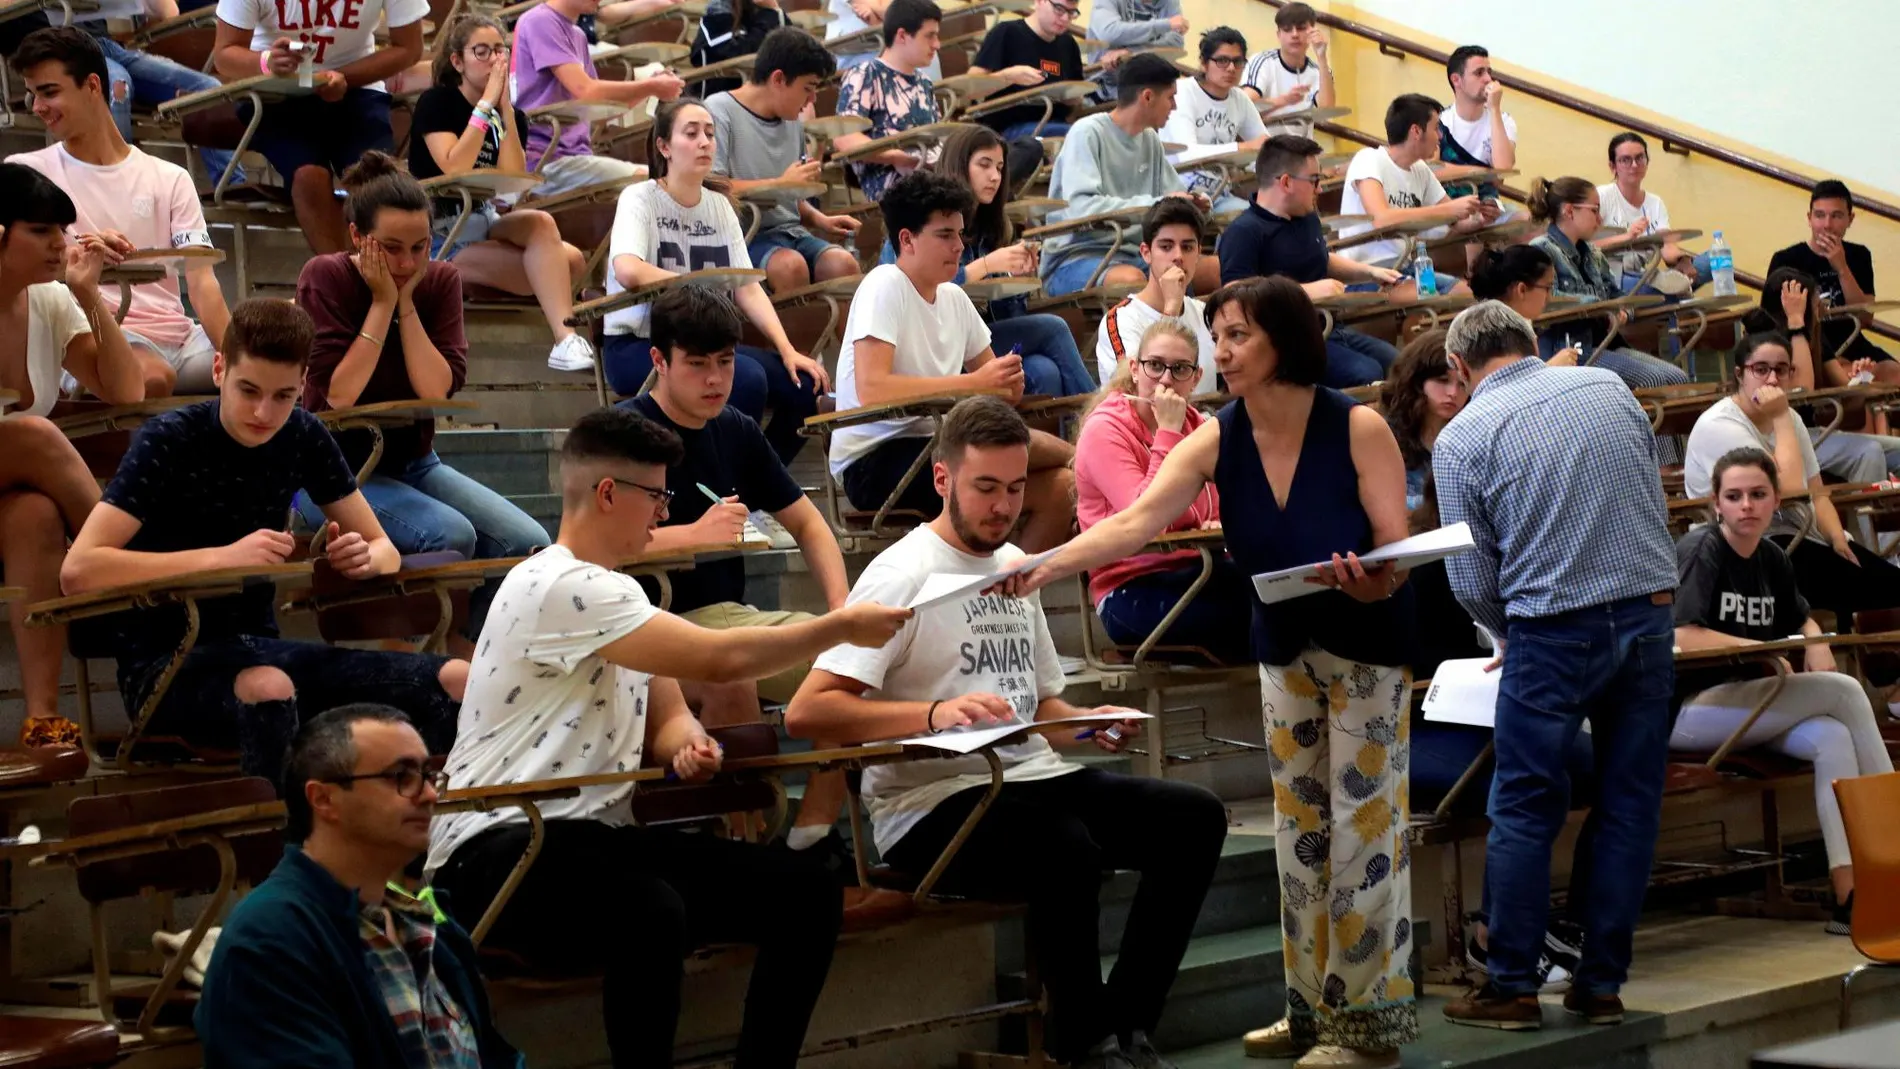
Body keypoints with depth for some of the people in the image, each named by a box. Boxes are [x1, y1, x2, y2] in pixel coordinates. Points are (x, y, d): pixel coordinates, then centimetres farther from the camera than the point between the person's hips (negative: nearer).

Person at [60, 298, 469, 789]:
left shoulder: (304, 437, 1)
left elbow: (384, 548, 8)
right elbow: (77, 570, -25)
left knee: (455, 681, -11)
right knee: (267, 688, -40)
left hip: (256, 648, 6)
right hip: (163, 661, -6)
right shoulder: (168, 442, -15)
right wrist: (224, 556, -32)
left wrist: (364, 558, -18)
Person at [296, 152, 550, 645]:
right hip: (336, 471, -5)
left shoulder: (441, 281, 1)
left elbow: (439, 390, -11)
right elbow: (337, 396, -20)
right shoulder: (325, 278, -10)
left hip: (414, 463, 5)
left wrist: (406, 302, -15)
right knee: (451, 534, -31)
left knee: (529, 544, -16)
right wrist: (382, 302, -17)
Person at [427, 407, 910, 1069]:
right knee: (653, 913, -40)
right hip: (498, 847, -10)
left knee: (804, 890, -5)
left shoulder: (617, 592, 18)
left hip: (598, 836, 10)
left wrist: (690, 747, -7)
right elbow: (717, 660, -19)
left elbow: (668, 719, 20)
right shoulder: (559, 588, -15)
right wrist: (844, 626, -6)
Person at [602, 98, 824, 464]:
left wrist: (787, 351, -7)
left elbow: (749, 288, 5)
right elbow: (627, 271, -26)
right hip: (637, 346, -7)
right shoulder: (640, 199, -7)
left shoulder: (720, 206, 11)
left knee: (803, 384, -10)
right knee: (748, 380, -30)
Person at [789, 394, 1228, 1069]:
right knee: (1068, 850, -35)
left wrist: (1091, 725, 5)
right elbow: (805, 712, -20)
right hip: (930, 805, -8)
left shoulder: (1015, 566, 17)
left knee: (1194, 816, -10)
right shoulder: (905, 574, -8)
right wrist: (934, 714, -32)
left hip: (1031, 779, 8)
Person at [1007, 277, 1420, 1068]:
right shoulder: (1216, 440, -10)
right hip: (1285, 644, 5)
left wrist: (1370, 582, -43)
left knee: (1363, 821, -3)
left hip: (1367, 641, -5)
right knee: (1299, 822, 10)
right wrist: (1045, 566, -35)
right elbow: (1134, 524, -21)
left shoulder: (1357, 428, -21)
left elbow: (1400, 553, -20)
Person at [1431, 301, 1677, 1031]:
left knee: (1524, 812, 5)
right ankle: (1601, 985, 15)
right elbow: (1655, 500, 17)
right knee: (1630, 807, 10)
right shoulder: (1608, 388, 8)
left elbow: (1472, 581, -2)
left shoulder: (1461, 438, -3)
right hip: (1651, 612, 4)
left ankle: (1513, 987, 8)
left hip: (1555, 632, -4)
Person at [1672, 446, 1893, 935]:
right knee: (1844, 693, -17)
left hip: (1743, 706, 8)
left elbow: (1802, 617, 28)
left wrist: (1817, 643, 4)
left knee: (1832, 739, -20)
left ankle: (1849, 895, -23)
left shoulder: (1772, 560, 11)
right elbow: (1682, 638, -23)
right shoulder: (1700, 551, -12)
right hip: (1686, 710, -7)